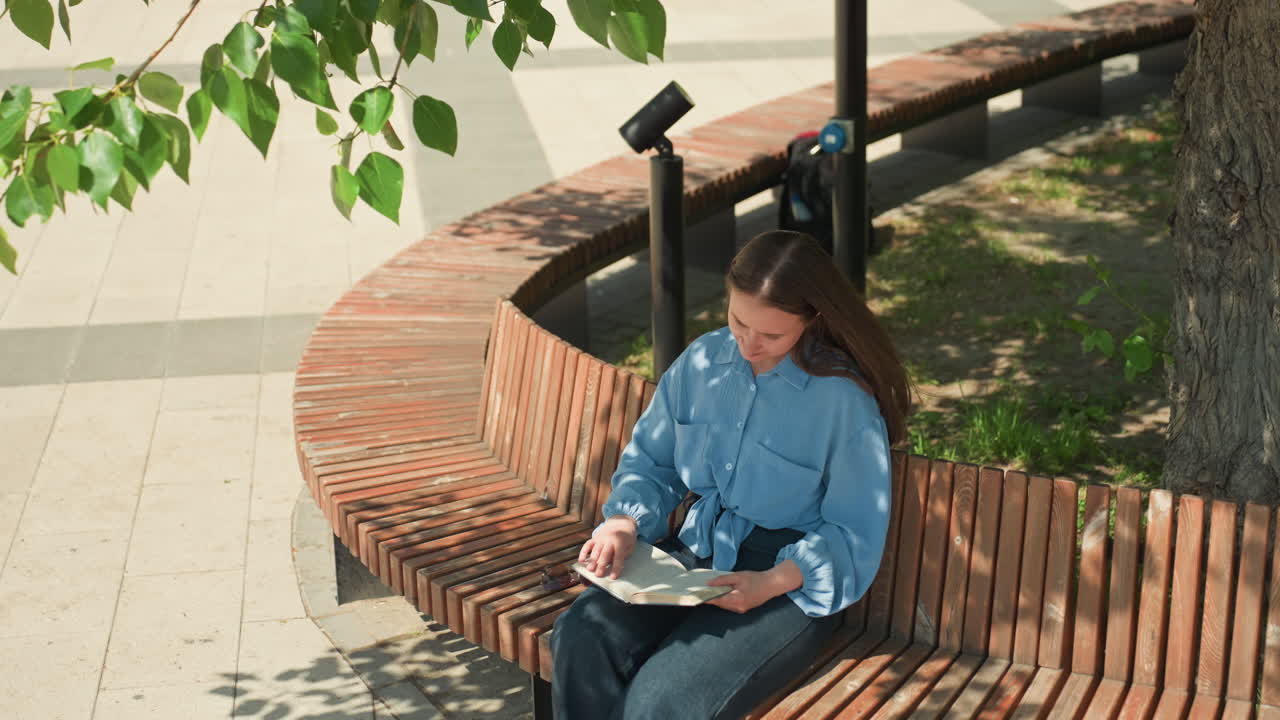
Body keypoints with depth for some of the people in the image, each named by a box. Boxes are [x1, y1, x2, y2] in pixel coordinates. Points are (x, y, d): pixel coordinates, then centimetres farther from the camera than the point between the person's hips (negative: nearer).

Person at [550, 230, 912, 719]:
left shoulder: (844, 400, -13)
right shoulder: (701, 362, 3)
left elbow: (854, 539, -8)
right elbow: (649, 462, 13)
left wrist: (772, 583, -24)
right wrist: (623, 522, -9)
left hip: (789, 583, -5)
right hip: (695, 553, 5)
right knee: (581, 638, -25)